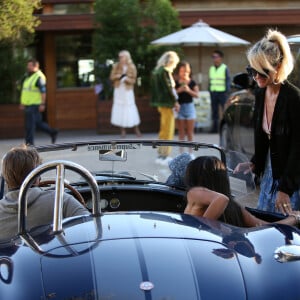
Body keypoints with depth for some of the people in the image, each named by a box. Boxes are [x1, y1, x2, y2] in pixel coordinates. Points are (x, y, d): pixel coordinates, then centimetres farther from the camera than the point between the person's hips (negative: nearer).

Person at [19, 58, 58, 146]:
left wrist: (42, 104, -23)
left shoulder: (39, 77, -13)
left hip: (35, 105, -9)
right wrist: (22, 103, 18)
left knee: (30, 124, -9)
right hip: (28, 105, 9)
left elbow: (43, 91, -18)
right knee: (38, 123, 14)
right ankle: (53, 132, 26)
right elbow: (24, 91, 20)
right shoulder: (27, 77, 15)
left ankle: (29, 142, -3)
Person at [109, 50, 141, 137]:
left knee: (130, 109, -5)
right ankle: (123, 130, 7)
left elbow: (133, 80, -3)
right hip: (118, 90, 3)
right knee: (119, 108, 0)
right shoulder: (116, 66, 4)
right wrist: (118, 76, -15)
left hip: (128, 91, -2)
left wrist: (127, 79, -24)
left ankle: (136, 129, 5)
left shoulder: (132, 67, -2)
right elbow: (111, 77, 4)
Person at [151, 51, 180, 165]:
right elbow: (168, 88, -18)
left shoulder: (157, 70, 12)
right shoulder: (165, 71, -16)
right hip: (167, 104, -10)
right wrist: (175, 102, -10)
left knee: (163, 130, 16)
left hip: (161, 103, 10)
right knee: (168, 130, -4)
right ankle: (164, 156, -1)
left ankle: (161, 154, 23)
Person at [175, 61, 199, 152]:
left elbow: (196, 95, -5)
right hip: (179, 106, 0)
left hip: (189, 106, 0)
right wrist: (179, 90, -19)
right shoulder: (176, 83, 0)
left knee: (190, 131, 5)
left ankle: (190, 150, 13)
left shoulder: (192, 83, 1)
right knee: (181, 131, 4)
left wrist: (189, 90, -19)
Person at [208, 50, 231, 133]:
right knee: (214, 111, 6)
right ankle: (215, 128, 10)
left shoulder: (225, 68, -2)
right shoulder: (211, 68, 13)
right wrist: (210, 91, 10)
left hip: (222, 92, -5)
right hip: (213, 92, 5)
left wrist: (227, 91, -9)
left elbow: (228, 80, -2)